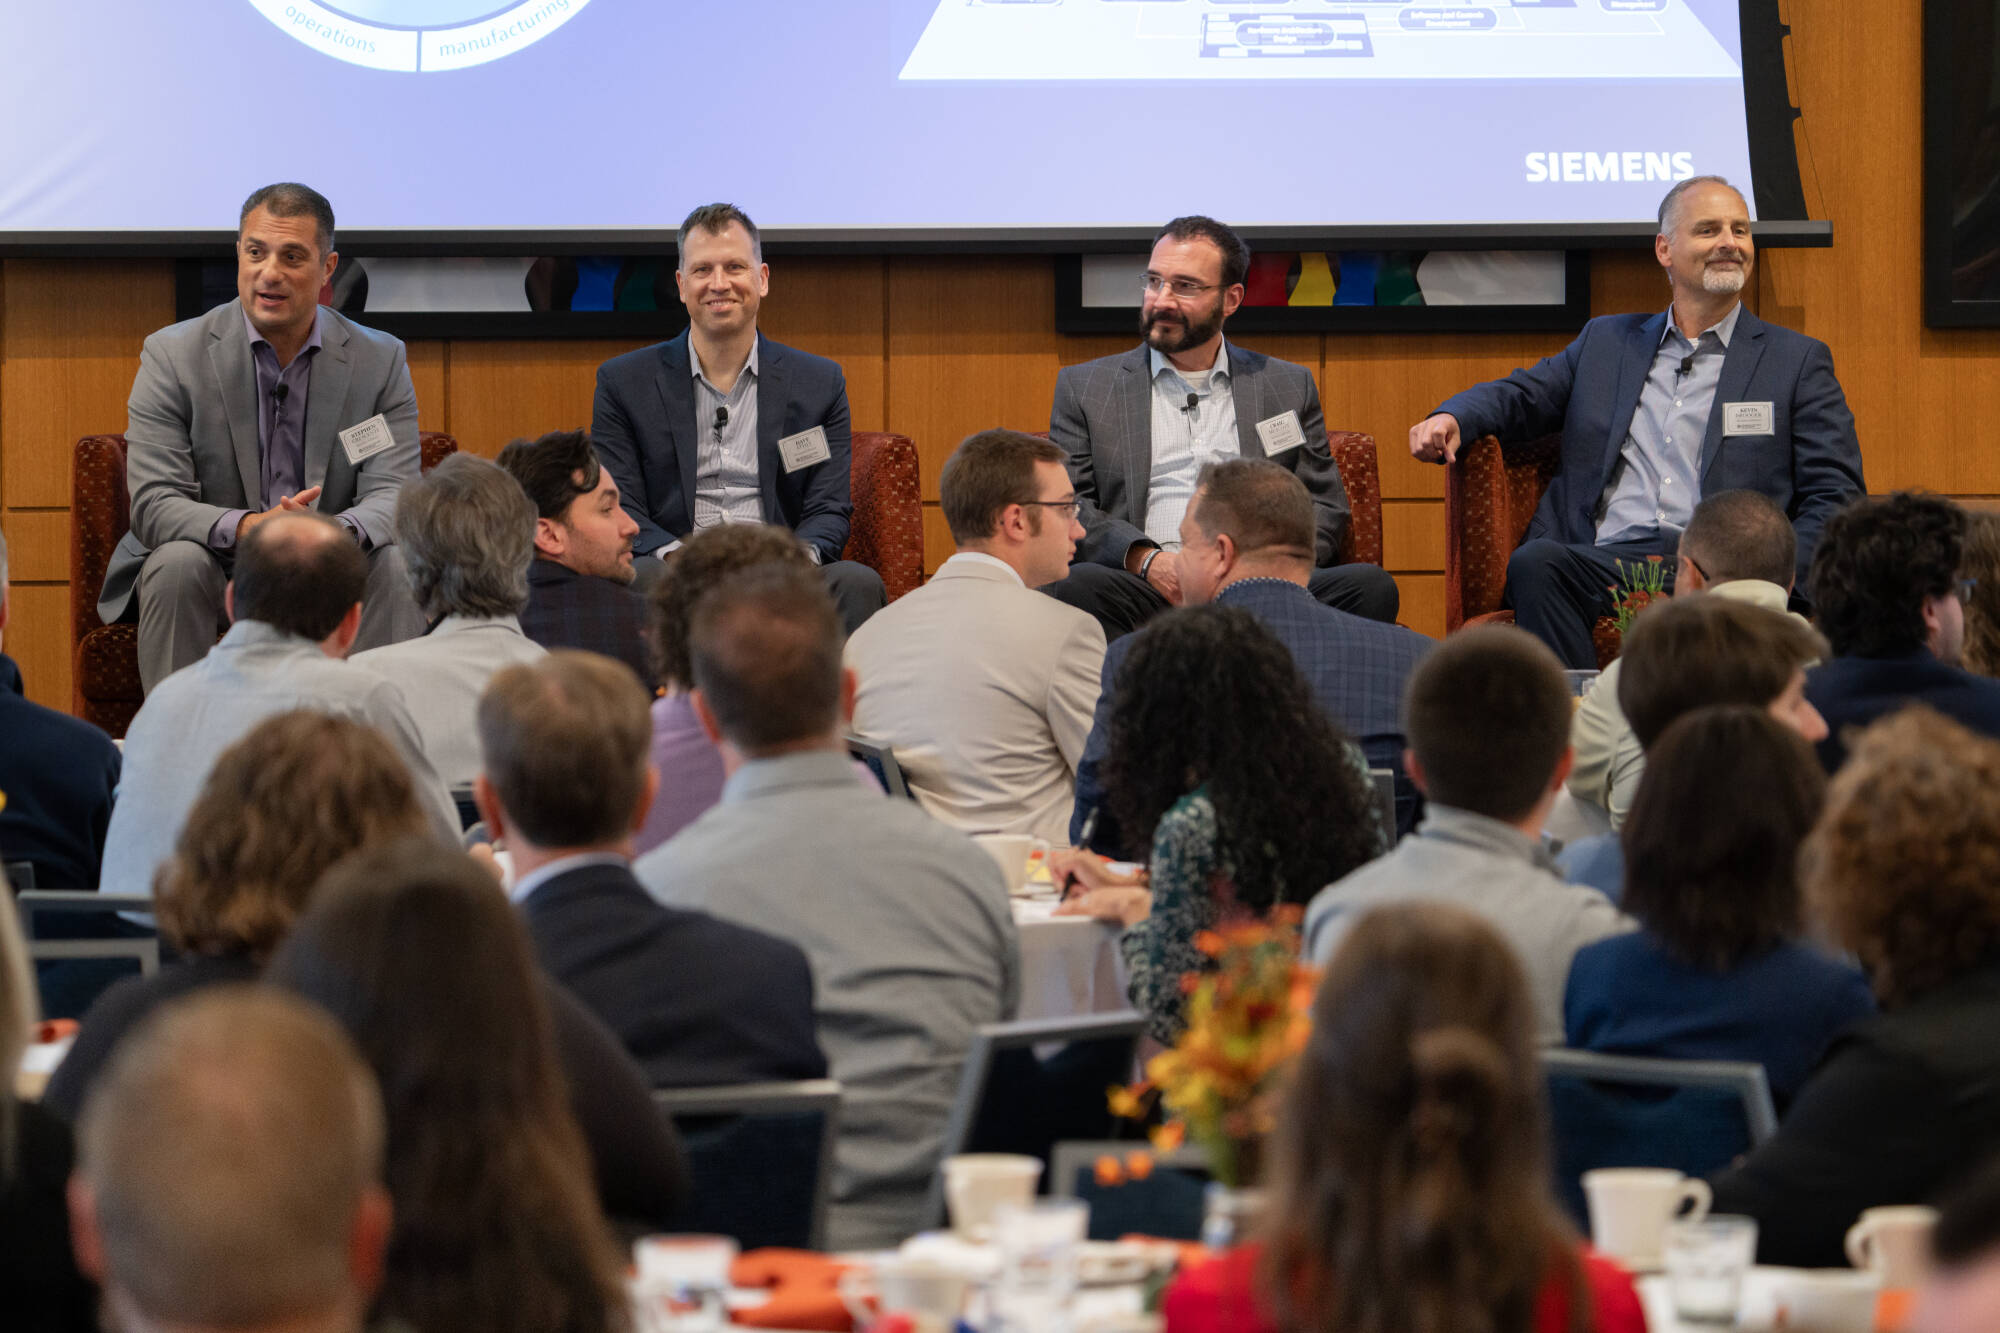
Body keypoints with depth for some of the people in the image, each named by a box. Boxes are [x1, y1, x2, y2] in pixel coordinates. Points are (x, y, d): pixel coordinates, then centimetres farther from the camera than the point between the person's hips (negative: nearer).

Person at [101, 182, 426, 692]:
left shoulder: (381, 360, -1)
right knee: (178, 563, -31)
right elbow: (153, 506, -15)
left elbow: (392, 495, -9)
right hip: (218, 572, -1)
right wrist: (248, 527, -36)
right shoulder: (171, 356, -7)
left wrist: (341, 532, -35)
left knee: (396, 565, -27)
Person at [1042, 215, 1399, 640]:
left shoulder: (1288, 386, 21)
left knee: (1371, 586, -29)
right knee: (1073, 587, -37)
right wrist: (1146, 561, -12)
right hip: (1147, 594, -2)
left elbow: (1325, 507, 17)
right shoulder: (1084, 387, 17)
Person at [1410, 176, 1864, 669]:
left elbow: (1835, 497, 9)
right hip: (1610, 559, 3)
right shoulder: (1606, 341, 26)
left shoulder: (1799, 360, 16)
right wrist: (1450, 419, -3)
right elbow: (1518, 396, 24)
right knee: (1533, 564, -32)